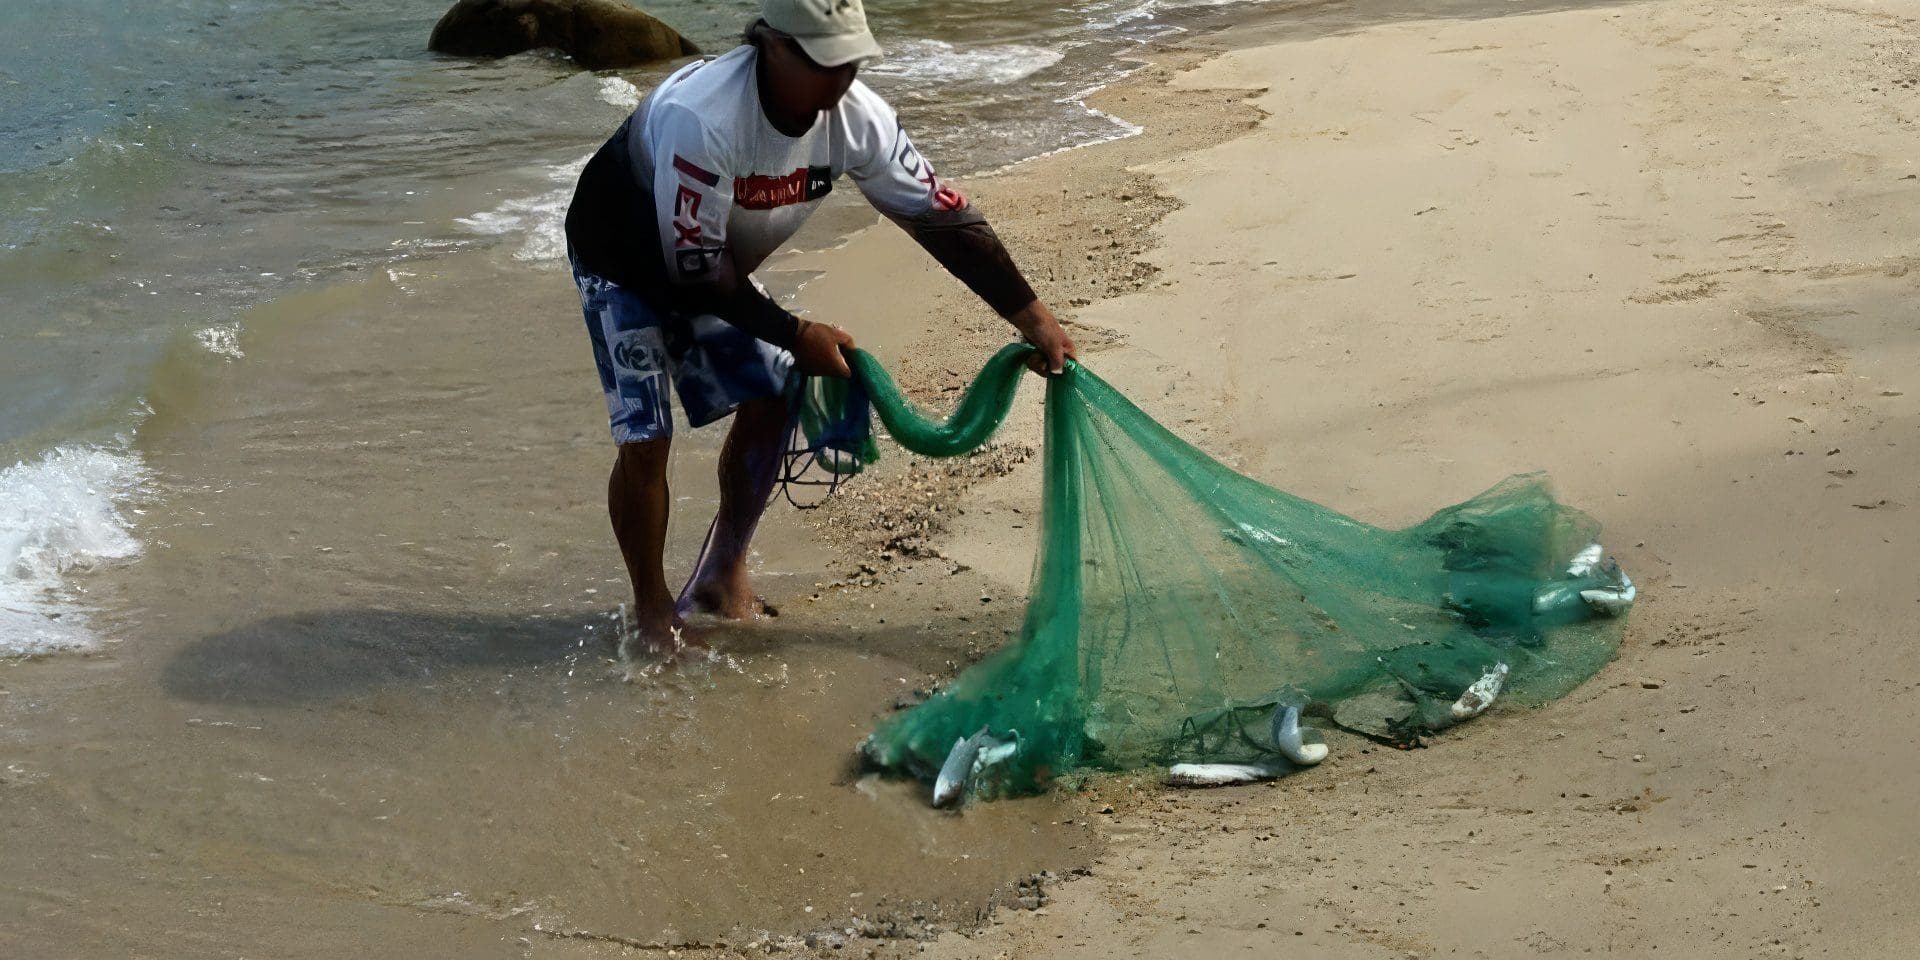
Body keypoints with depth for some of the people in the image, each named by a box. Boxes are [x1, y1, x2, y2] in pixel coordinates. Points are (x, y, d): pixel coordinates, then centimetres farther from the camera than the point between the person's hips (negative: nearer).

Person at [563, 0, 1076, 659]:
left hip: (716, 263, 6)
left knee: (770, 402, 0)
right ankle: (652, 611, 9)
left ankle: (722, 576, 21)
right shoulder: (701, 117, -42)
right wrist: (796, 336, -29)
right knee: (645, 437, -12)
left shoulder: (855, 117, -23)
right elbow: (693, 270, -35)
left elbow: (941, 216, -15)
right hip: (625, 260, -6)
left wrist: (1033, 316, -19)